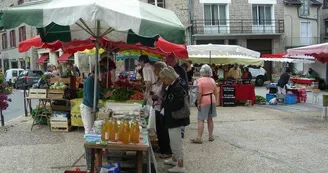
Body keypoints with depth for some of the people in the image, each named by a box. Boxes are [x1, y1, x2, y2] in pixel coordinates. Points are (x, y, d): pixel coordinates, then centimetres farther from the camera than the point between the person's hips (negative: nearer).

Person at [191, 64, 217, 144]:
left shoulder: (200, 80, -10)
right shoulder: (212, 80, 8)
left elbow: (200, 93, -15)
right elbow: (215, 92, 11)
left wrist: (198, 103, -11)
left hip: (204, 101, -6)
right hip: (212, 100, 6)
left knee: (201, 120, -5)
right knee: (210, 119, 14)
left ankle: (199, 138, -7)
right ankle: (211, 136, 19)